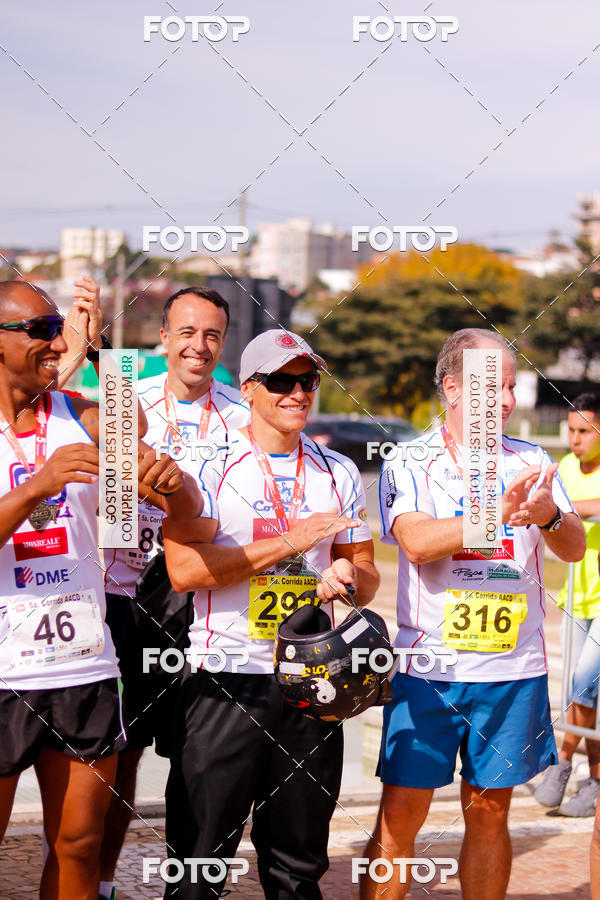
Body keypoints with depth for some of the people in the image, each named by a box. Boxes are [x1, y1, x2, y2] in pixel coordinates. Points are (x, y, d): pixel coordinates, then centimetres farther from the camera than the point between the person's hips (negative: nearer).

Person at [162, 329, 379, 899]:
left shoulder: (338, 474, 12)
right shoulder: (209, 463, -1)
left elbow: (367, 581, 16)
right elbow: (183, 569, -13)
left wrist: (348, 576, -9)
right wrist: (289, 541, -15)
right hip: (225, 680, -4)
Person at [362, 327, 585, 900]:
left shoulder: (531, 462, 8)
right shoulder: (408, 466, -1)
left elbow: (574, 548, 0)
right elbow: (417, 542, -18)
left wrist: (550, 515, -23)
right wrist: (500, 513, -30)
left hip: (513, 668, 3)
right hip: (428, 666, -3)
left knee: (490, 810, 10)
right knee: (400, 815, -2)